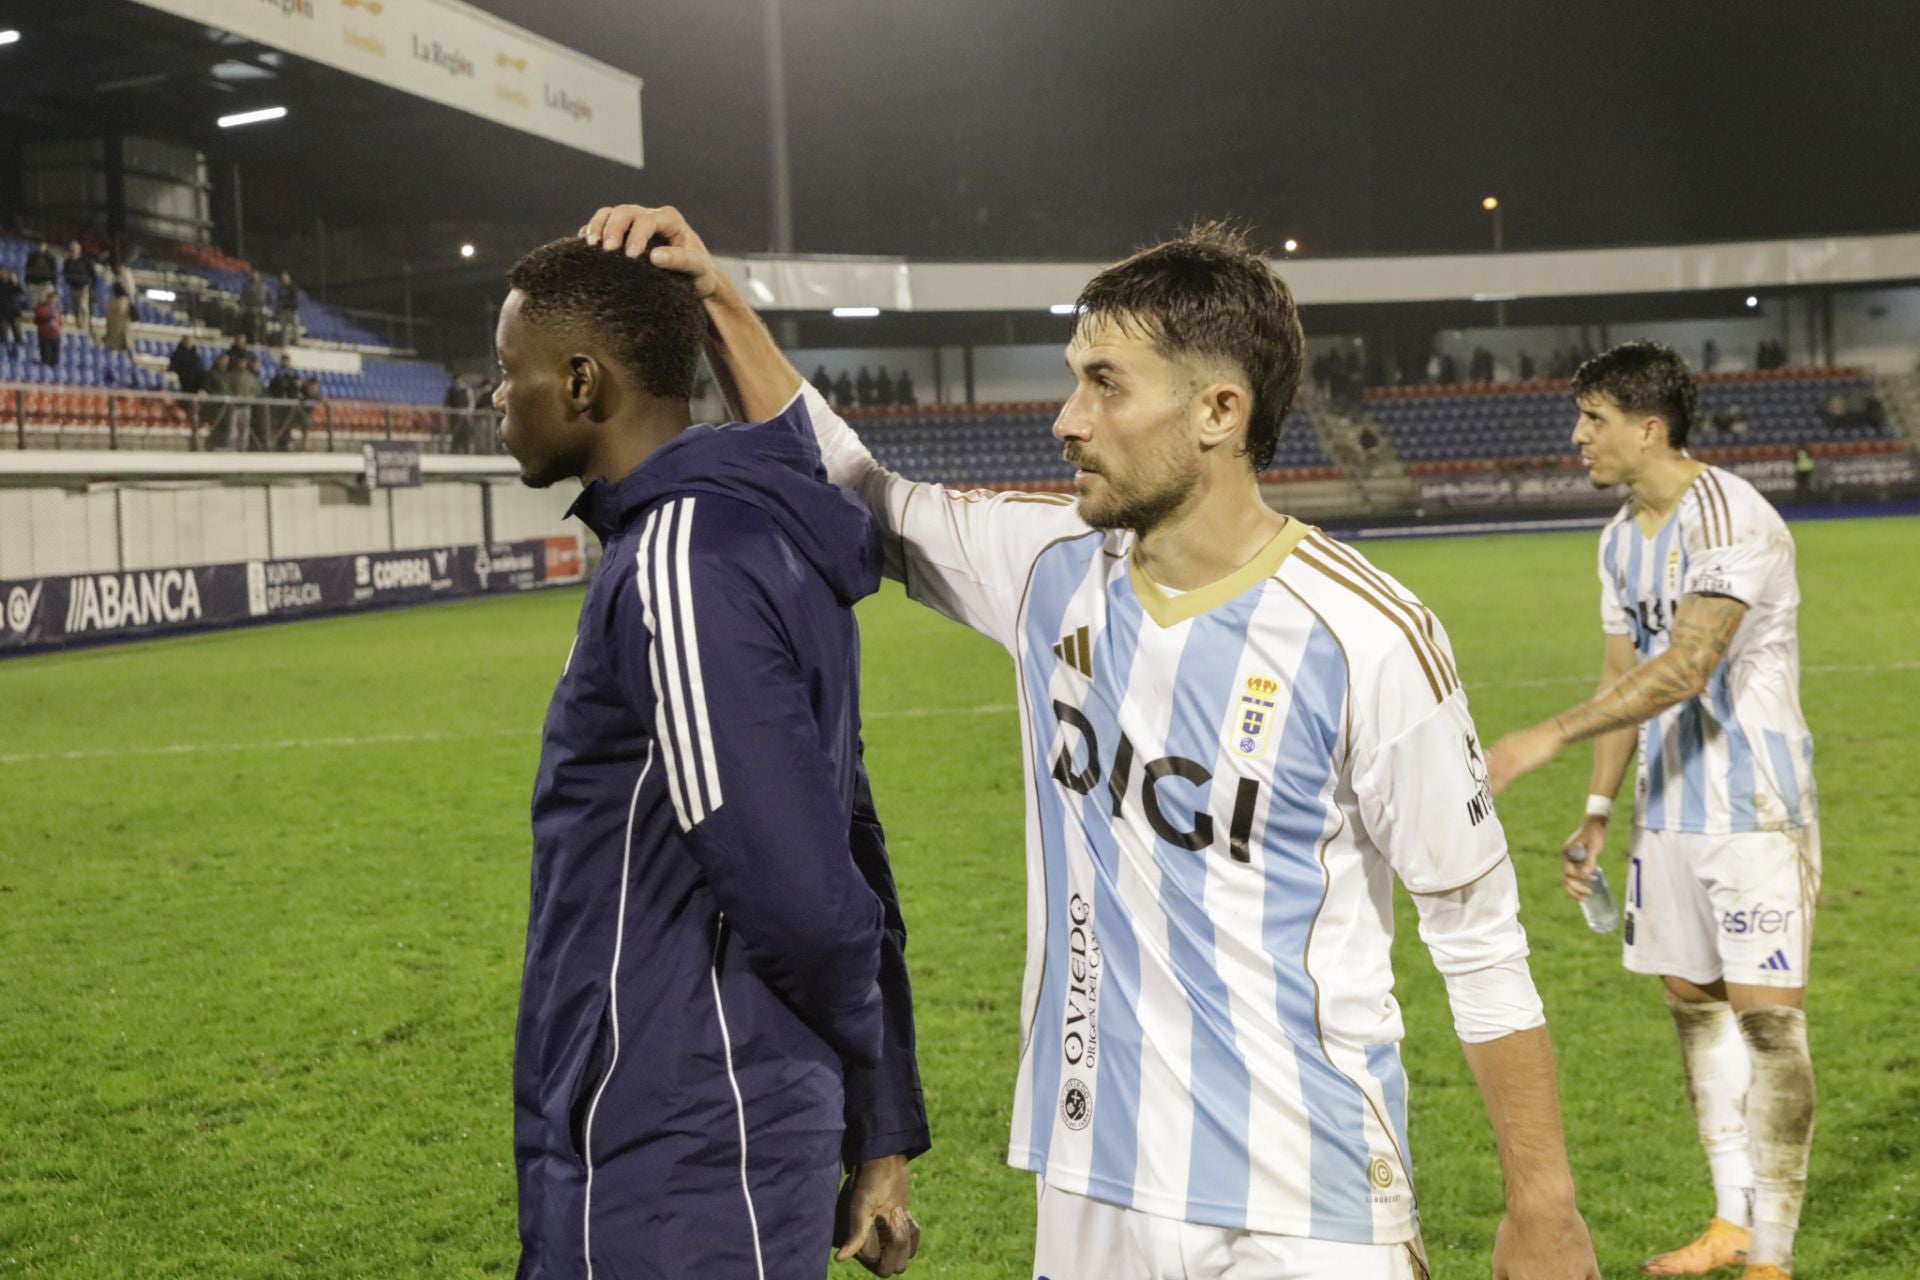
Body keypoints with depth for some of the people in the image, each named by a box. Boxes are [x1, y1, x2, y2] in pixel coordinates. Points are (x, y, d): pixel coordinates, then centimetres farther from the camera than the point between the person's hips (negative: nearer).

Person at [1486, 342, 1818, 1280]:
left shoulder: (1729, 519, -18)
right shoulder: (1621, 540, 10)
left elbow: (1685, 668, -28)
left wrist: (1551, 735, -31)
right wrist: (1597, 812, 11)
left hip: (1756, 809, -8)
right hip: (1671, 809, 8)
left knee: (1767, 1014, -7)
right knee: (1693, 1001, 12)